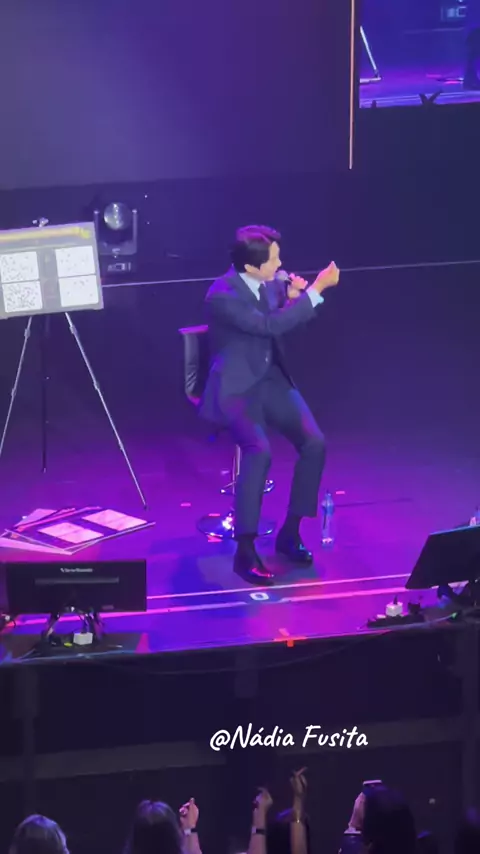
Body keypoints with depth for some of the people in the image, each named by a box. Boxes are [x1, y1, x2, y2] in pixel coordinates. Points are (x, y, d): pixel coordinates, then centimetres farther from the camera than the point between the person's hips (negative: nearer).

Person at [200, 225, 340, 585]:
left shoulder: (270, 280, 0)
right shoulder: (222, 296, -22)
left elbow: (295, 319, 16)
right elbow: (271, 325, -30)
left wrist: (295, 297, -8)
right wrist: (317, 289, -28)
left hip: (271, 379, 7)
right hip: (236, 388, -6)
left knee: (314, 442, -15)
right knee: (260, 451, -30)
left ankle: (291, 531, 1)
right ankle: (245, 551, -21)